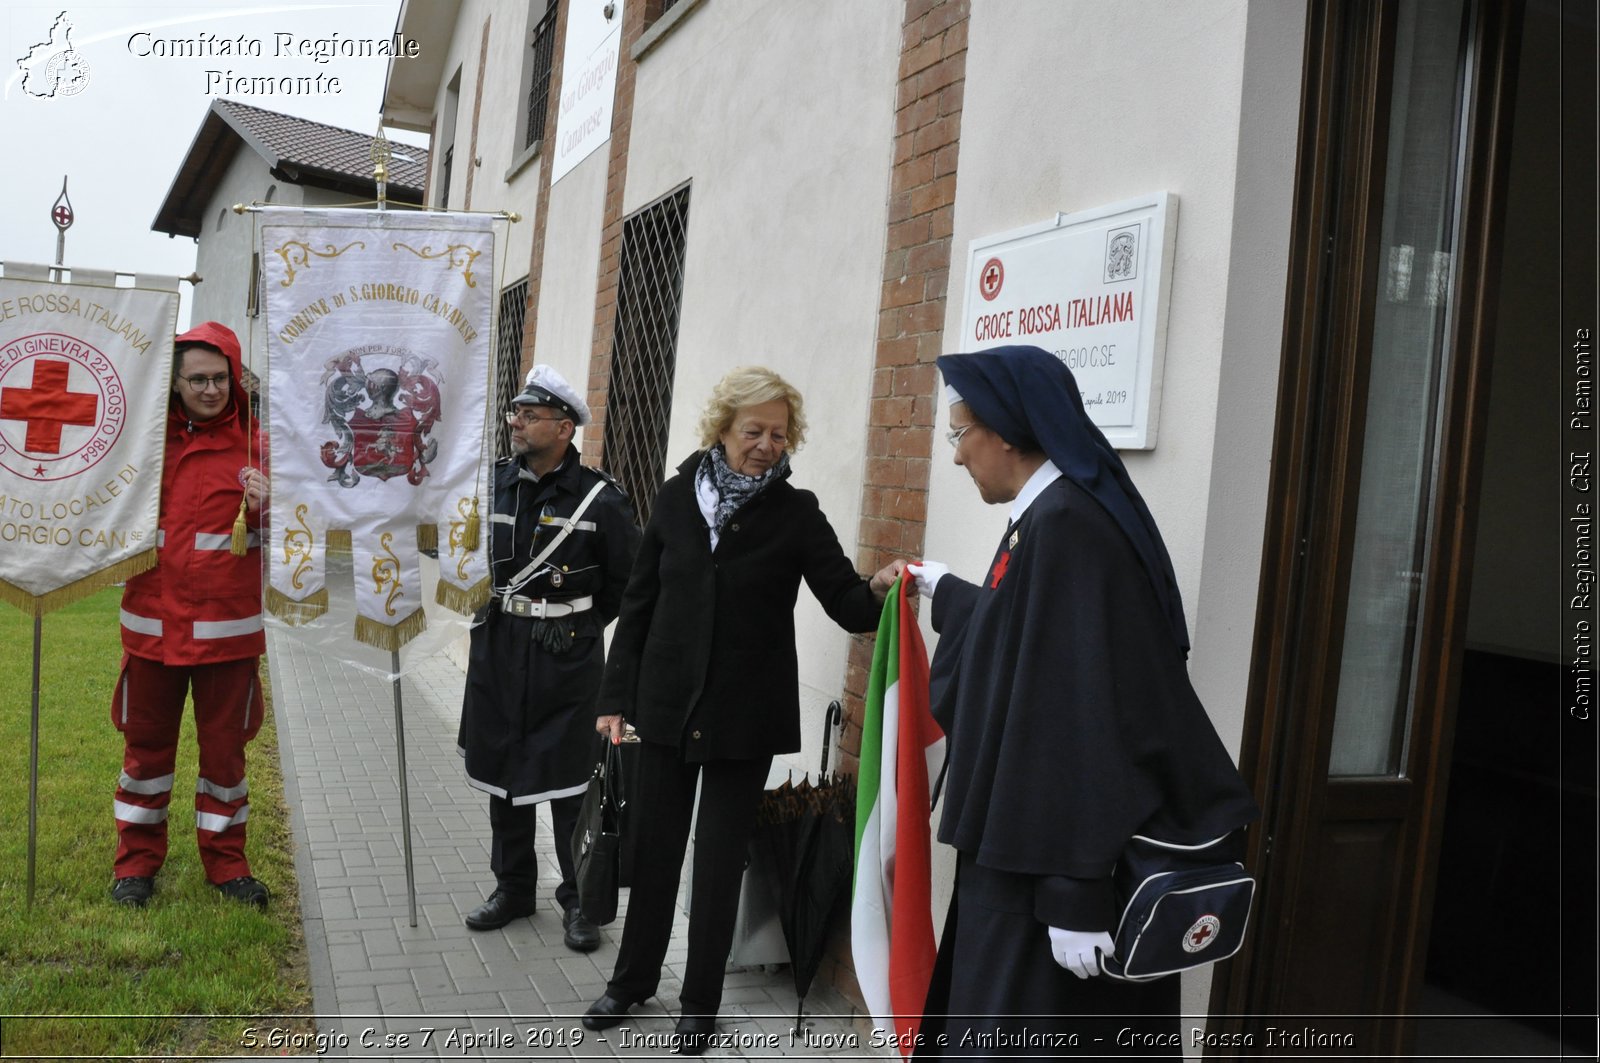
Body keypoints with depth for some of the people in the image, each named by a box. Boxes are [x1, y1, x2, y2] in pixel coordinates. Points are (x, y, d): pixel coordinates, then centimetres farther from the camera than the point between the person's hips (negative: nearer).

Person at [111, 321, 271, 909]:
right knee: (146, 745, 12)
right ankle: (138, 861, 28)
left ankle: (226, 862, 24)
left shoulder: (254, 445, -1)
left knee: (224, 747, 9)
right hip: (152, 624, 1)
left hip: (227, 629, -1)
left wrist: (267, 507, -19)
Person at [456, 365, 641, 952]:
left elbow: (629, 577, 1)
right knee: (502, 769, 14)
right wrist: (491, 607, 6)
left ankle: (580, 899, 18)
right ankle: (513, 887, 31)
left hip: (567, 658, -4)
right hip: (498, 651, 5)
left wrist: (585, 623, 4)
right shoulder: (491, 482, 1)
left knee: (568, 780, 1)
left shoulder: (598, 498, -9)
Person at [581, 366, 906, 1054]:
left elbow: (846, 604, -11)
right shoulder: (676, 499, 0)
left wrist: (877, 589, -34)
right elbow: (639, 604, 4)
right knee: (653, 845, 13)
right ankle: (633, 977, 34)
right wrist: (616, 695, 2)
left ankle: (700, 1003, 25)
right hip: (668, 704, 2)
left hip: (744, 716, -2)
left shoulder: (796, 514, -6)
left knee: (719, 860, 7)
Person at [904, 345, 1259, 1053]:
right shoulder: (1052, 517, 11)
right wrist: (947, 592, 46)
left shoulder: (1065, 528, -20)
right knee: (991, 1020, 18)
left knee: (1012, 1033, 1)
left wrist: (1075, 894, -25)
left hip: (1050, 858, -10)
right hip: (1031, 844, 10)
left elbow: (1084, 715, -26)